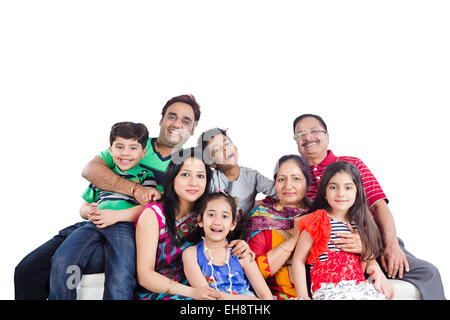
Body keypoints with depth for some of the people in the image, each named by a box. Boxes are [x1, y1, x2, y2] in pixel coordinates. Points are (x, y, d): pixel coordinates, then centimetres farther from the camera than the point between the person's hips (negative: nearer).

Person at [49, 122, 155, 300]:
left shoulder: (146, 176, 15)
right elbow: (83, 208, 31)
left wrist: (115, 215, -10)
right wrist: (88, 212, 5)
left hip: (125, 226, -4)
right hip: (95, 225, 4)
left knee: (121, 278, -30)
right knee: (61, 261, -23)